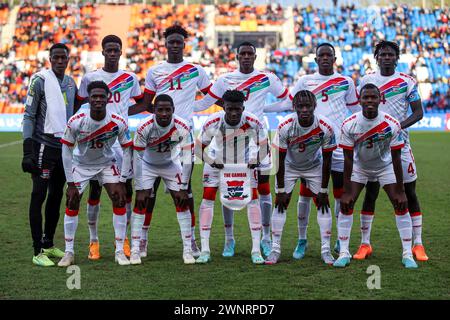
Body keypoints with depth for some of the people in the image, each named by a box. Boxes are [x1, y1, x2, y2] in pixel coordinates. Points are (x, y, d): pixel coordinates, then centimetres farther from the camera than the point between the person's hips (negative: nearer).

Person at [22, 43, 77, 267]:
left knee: (56, 196, 13)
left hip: (65, 145, 7)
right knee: (39, 195, -6)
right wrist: (27, 151, -16)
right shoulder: (40, 80, -8)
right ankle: (38, 251, -5)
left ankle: (48, 244, 25)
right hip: (44, 145, -7)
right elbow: (29, 116, -10)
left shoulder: (70, 83, 13)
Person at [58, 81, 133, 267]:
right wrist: (70, 184, -16)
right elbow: (66, 150, -16)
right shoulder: (76, 122, -26)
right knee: (72, 204, -7)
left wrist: (122, 182, -15)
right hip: (81, 164, 0)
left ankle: (120, 251, -2)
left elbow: (127, 150, -12)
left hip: (107, 164, 0)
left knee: (119, 200, -12)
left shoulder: (118, 123, -24)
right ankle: (69, 252, 5)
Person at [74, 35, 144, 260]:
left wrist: (122, 113, 3)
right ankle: (93, 240, 9)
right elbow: (79, 108, 10)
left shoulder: (130, 79, 7)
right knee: (95, 189, 1)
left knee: (126, 189, 0)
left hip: (122, 139, 1)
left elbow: (142, 104, 17)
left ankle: (124, 238, 13)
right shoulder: (90, 78, 3)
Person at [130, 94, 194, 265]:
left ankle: (188, 249, 3)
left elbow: (187, 159, -20)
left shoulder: (182, 128, -28)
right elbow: (137, 158, -25)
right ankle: (135, 250, -4)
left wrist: (183, 189, -19)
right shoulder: (144, 127, -32)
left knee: (182, 203, -5)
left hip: (171, 164, 1)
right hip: (148, 165, -1)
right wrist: (140, 190, -24)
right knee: (140, 204, -11)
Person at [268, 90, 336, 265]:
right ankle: (275, 249, 0)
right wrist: (280, 190, -17)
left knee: (323, 203, -5)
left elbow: (327, 160, -16)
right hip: (289, 166, -1)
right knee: (280, 203, -8)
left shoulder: (325, 127, -29)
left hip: (315, 167, 1)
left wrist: (323, 190, -13)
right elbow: (280, 159, -21)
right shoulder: (285, 126, -31)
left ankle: (326, 250, 3)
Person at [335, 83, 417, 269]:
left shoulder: (392, 125, -26)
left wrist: (400, 191, -17)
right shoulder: (349, 125, -25)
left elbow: (396, 159, -19)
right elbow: (348, 160, -19)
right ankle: (344, 253, -1)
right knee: (346, 204, -11)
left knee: (401, 204, -9)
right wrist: (347, 191, -19)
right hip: (359, 167, 0)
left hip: (385, 167, 0)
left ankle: (407, 254, 1)